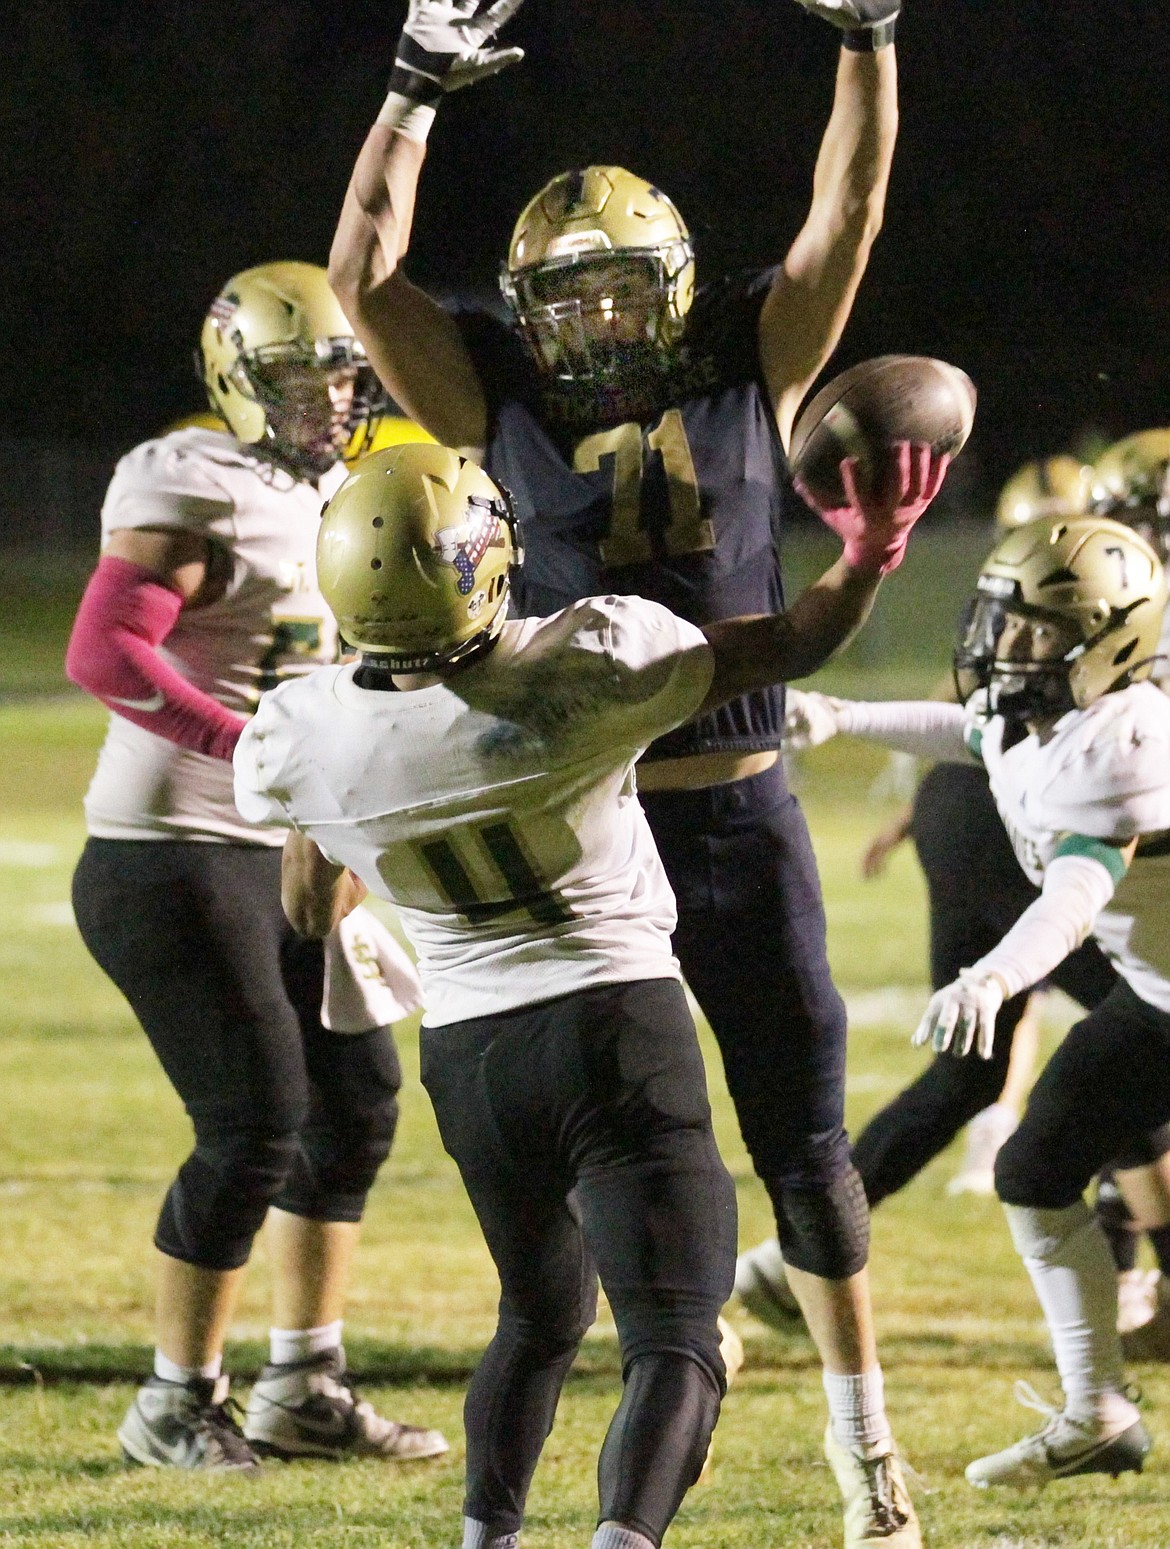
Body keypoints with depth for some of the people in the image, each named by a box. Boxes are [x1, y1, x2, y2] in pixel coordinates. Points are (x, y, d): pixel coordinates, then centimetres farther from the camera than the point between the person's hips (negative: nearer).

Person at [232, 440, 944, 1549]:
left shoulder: (303, 740, -7)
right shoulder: (586, 667, -18)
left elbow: (311, 910, 14)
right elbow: (790, 646, -5)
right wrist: (873, 548, 7)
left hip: (464, 1048, 4)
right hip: (613, 1021, -4)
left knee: (540, 1314, 27)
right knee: (672, 1343, -6)